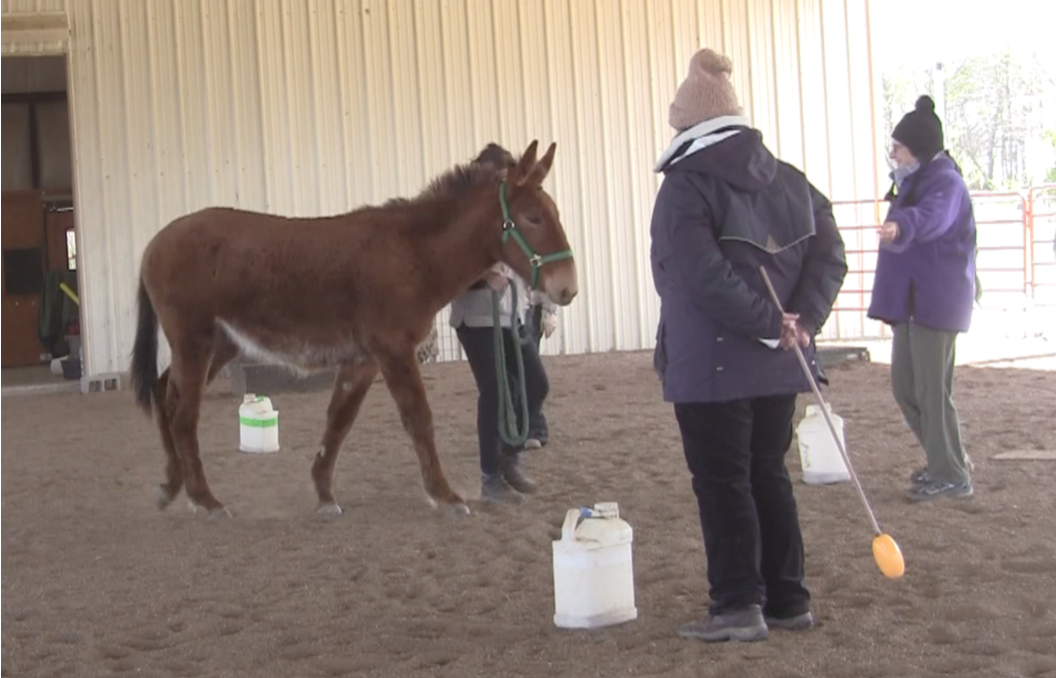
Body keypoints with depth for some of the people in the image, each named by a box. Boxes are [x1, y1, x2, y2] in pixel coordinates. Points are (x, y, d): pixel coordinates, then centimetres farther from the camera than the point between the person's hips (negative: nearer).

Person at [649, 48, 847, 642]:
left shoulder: (686, 186, -11)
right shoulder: (789, 180, 9)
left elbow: (702, 276, -22)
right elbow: (830, 255, 3)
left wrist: (771, 324, -18)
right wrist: (802, 321, -6)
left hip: (710, 364, -6)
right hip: (778, 366, 6)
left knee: (721, 482, 2)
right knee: (769, 474, 15)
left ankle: (739, 606, 3)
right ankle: (789, 600, 19)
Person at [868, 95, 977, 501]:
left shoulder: (945, 181, -16)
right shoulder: (916, 181, 16)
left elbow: (933, 217, -39)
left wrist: (900, 225, -57)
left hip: (936, 300, -10)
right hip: (910, 298, 10)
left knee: (932, 390, -8)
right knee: (905, 386, 13)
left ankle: (951, 475, 1)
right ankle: (947, 460, 27)